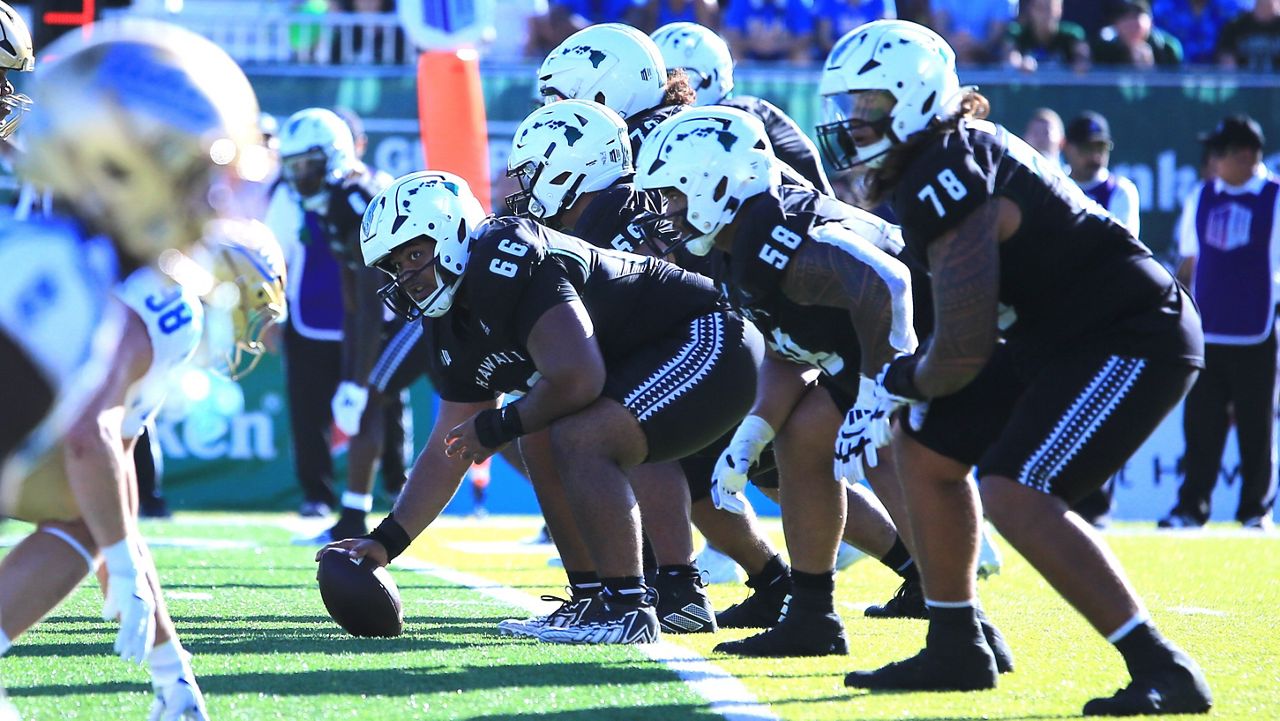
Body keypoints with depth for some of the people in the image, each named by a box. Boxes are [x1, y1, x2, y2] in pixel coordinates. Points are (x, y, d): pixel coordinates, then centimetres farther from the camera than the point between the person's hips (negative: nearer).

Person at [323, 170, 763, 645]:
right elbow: (449, 453, 14)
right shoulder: (455, 328, 8)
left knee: (579, 439, -25)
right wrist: (386, 542, 7)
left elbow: (577, 380, -29)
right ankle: (594, 598, 15)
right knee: (534, 442, 14)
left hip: (707, 341, -11)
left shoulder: (508, 261, -23)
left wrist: (498, 427, -12)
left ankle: (627, 608, -18)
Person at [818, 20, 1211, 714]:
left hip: (1134, 339, -11)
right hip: (1064, 337, 11)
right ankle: (957, 649, 22)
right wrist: (899, 387, 10)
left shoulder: (943, 177, -22)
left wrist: (900, 384, -2)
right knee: (924, 447, 13)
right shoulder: (935, 162, 9)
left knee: (1015, 494, -24)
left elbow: (964, 351, -23)